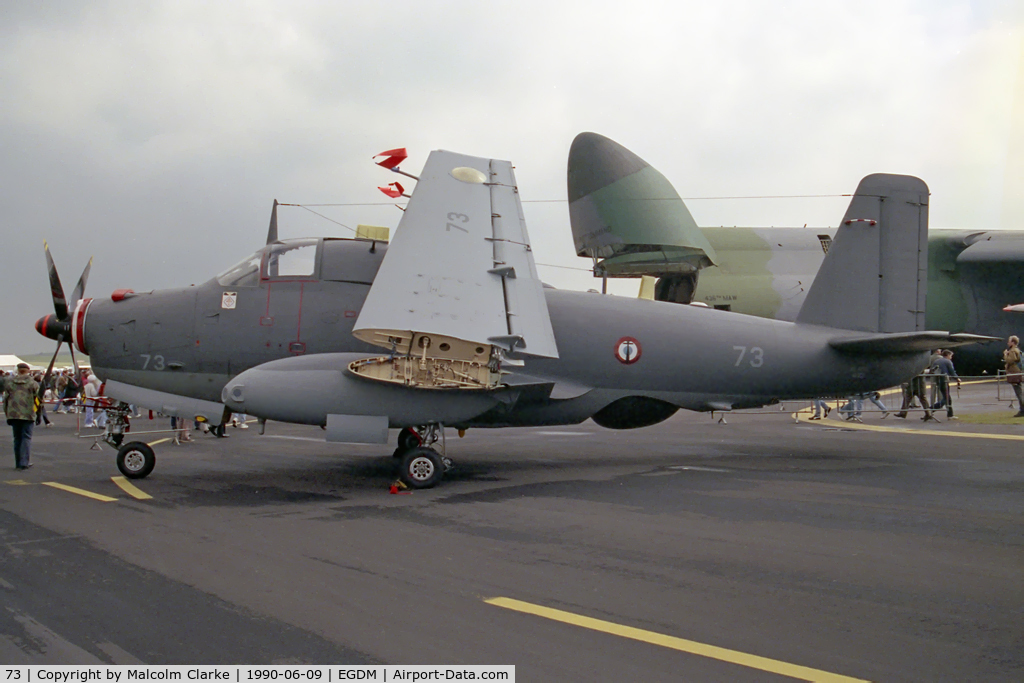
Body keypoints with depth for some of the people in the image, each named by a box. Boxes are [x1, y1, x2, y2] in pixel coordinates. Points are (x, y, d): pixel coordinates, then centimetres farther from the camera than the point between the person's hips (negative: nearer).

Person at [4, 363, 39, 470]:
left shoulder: (9, 382, 6)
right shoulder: (32, 383, -4)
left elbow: (5, 399, 9)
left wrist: (7, 413, 16)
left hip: (13, 414, 3)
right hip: (28, 414, -3)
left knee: (17, 438, 12)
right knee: (26, 438, 0)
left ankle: (18, 463, 13)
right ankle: (24, 462, -9)